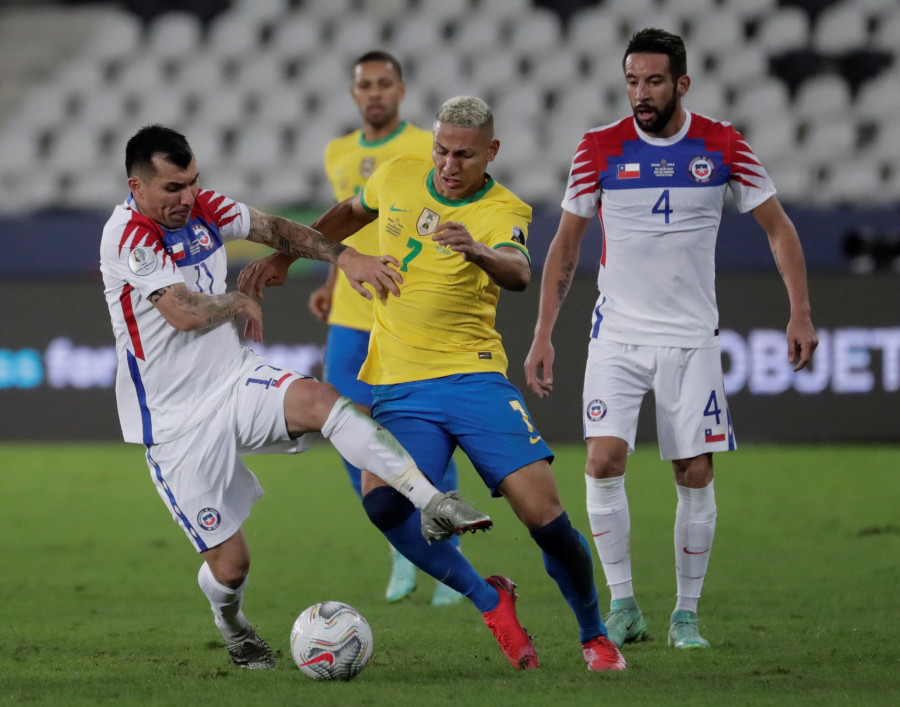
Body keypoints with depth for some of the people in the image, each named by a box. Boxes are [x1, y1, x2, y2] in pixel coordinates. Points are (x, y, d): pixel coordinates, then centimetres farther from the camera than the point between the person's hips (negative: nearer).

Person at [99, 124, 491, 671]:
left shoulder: (202, 209, 1)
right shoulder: (127, 235, -20)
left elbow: (276, 231, 14)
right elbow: (186, 313, -27)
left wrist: (343, 255, 0)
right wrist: (241, 303, -8)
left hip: (234, 380, 5)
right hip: (176, 424, -5)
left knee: (321, 400, -27)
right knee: (230, 565, -4)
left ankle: (432, 505, -35)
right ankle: (231, 625, 34)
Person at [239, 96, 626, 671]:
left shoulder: (504, 211, -7)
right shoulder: (397, 178, 5)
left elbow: (519, 274, -29)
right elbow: (351, 213, 29)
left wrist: (478, 251, -50)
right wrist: (286, 257, 29)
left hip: (475, 377, -3)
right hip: (399, 388, 3)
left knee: (543, 511, -14)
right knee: (382, 502, -25)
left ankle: (595, 636, 10)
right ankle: (489, 601, -4)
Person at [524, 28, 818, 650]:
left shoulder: (722, 145, -3)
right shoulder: (599, 149, -3)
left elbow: (779, 227, 6)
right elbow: (566, 244, 7)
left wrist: (800, 313, -3)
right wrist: (543, 335, 2)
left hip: (692, 337, 0)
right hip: (618, 334, 0)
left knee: (696, 474, -2)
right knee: (604, 459, -16)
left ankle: (686, 615, 11)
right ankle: (622, 605, -5)